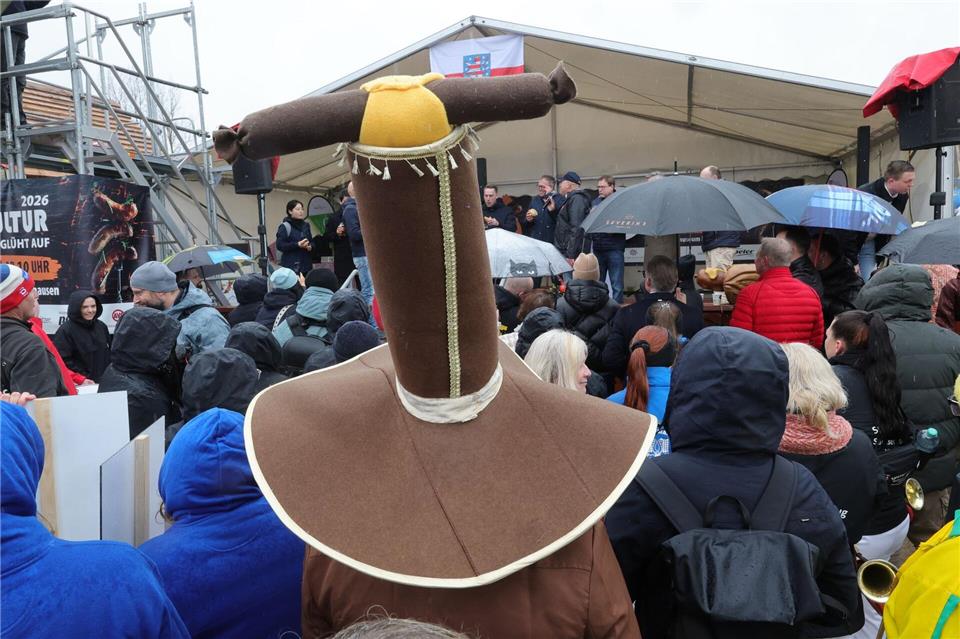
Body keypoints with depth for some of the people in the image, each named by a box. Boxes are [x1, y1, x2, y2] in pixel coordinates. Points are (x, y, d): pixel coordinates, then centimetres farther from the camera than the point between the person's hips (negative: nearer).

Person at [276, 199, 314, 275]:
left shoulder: (306, 225, 15)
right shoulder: (285, 226, -4)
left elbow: (311, 241, 21)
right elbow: (279, 245, -11)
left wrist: (310, 247, -3)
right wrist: (297, 245, -19)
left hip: (306, 265, 6)